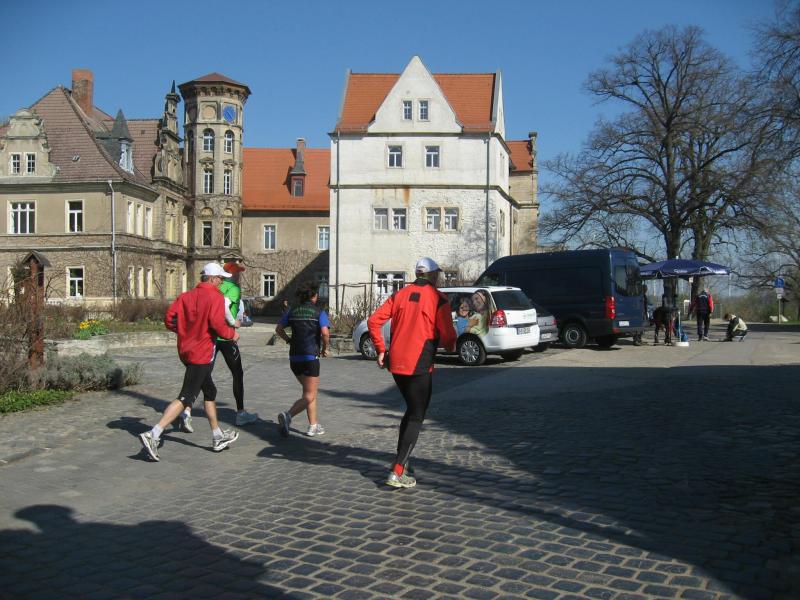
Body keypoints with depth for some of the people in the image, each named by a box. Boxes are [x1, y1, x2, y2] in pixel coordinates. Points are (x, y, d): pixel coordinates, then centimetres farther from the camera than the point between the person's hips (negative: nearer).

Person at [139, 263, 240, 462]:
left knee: (210, 392, 20)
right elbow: (218, 324, -19)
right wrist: (232, 334, -1)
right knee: (186, 397, -8)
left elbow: (169, 318, 3)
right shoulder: (215, 297, -11)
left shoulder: (187, 296, 9)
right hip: (202, 354, -9)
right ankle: (153, 435, -16)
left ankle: (218, 437, 31)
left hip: (187, 349, 9)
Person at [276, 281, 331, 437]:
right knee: (309, 396, -1)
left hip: (294, 358, 6)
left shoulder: (292, 311, 9)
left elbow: (279, 329, 10)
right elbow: (325, 333, -17)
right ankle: (288, 415, -24)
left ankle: (313, 426, 19)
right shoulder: (319, 313, -5)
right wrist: (325, 348, -1)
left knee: (310, 392, 19)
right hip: (310, 358, -6)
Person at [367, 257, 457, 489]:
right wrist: (449, 345, 11)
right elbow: (447, 335, -11)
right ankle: (397, 473, -5)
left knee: (411, 410, 23)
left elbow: (374, 321, 3)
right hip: (419, 366, -6)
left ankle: (402, 461, 24)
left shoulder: (400, 294, 9)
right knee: (416, 418, 2)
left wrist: (381, 350, 10)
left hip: (396, 364, 6)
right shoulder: (438, 298, -5)